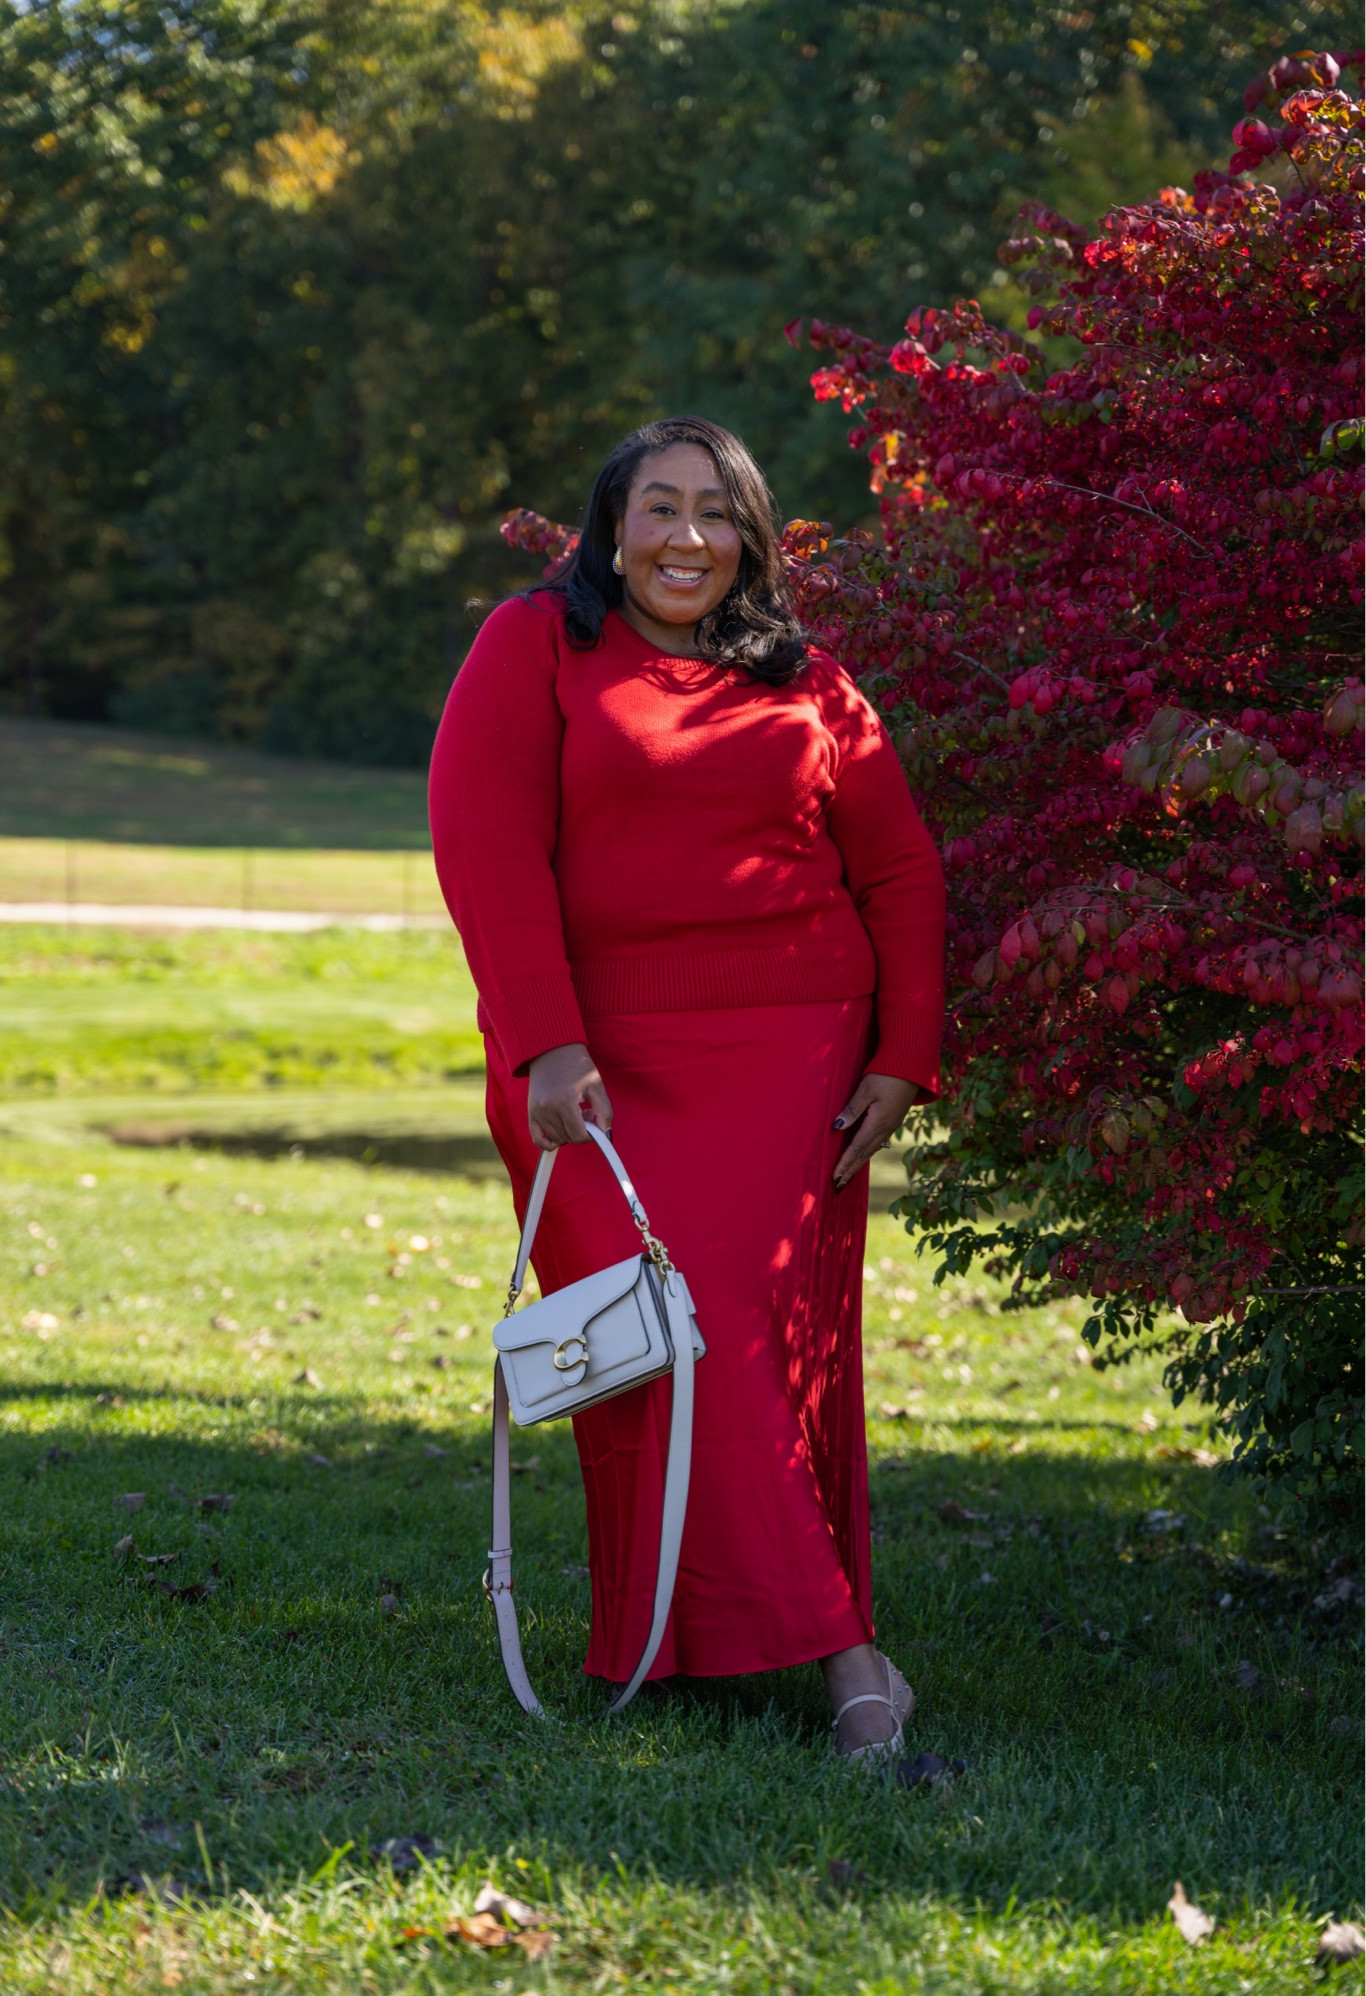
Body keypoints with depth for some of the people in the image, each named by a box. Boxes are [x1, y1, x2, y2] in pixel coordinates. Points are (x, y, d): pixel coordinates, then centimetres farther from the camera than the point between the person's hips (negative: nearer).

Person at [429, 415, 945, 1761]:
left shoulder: (807, 686, 13)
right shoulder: (535, 647, 4)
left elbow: (900, 872, 14)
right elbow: (484, 843, -6)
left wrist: (904, 1058, 3)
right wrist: (545, 1045, -15)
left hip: (785, 1060, 2)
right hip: (598, 1066, -2)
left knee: (758, 1331, -8)